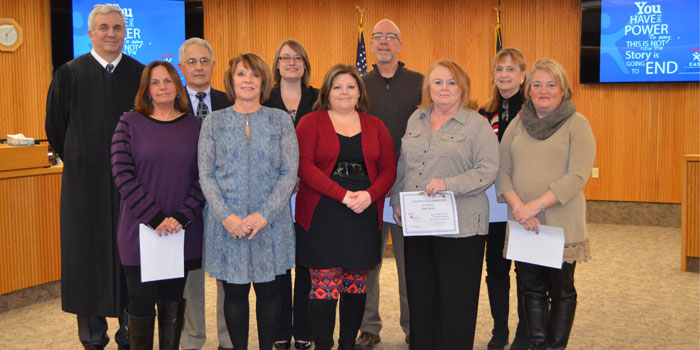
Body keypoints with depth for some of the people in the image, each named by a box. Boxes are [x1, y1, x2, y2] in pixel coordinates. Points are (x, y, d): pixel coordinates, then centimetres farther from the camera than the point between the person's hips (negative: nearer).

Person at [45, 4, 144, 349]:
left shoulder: (141, 74, 3)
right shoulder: (69, 74, 0)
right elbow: (55, 127, 7)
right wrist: (80, 164, 8)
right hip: (85, 182, -1)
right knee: (88, 254, 5)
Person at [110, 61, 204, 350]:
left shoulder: (194, 125, 7)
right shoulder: (130, 123, 1)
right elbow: (122, 174, -7)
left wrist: (182, 216, -11)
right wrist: (155, 217, -14)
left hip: (183, 232, 2)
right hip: (140, 229, -2)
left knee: (173, 301, 10)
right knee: (142, 302, 1)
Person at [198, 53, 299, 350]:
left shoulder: (280, 120, 3)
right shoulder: (214, 122, 5)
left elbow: (289, 173, -1)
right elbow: (206, 174, 1)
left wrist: (265, 214, -11)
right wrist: (225, 216, -11)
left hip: (271, 222, 0)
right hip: (227, 223, 0)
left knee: (268, 291, 7)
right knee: (234, 292, 6)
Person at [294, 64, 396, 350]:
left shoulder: (375, 126, 14)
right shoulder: (311, 123, 4)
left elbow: (389, 168, 8)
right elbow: (304, 165, -8)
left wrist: (369, 195, -12)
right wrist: (342, 195, -17)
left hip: (365, 216, 3)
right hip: (322, 216, -3)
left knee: (356, 284, 8)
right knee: (325, 284, -3)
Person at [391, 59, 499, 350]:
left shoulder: (477, 125, -3)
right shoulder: (416, 120, 13)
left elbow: (488, 170, -11)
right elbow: (402, 165, 19)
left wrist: (448, 184, -20)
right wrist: (396, 201, 12)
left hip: (460, 227, -5)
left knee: (456, 299, 1)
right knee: (420, 295, 12)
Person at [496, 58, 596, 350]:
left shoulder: (577, 124, -2)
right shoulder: (517, 124, 10)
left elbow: (577, 177, -12)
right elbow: (502, 171, 5)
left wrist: (536, 206, -18)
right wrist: (519, 207, -11)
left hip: (562, 225, -3)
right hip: (522, 226, 4)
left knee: (561, 290, 6)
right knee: (532, 289, 10)